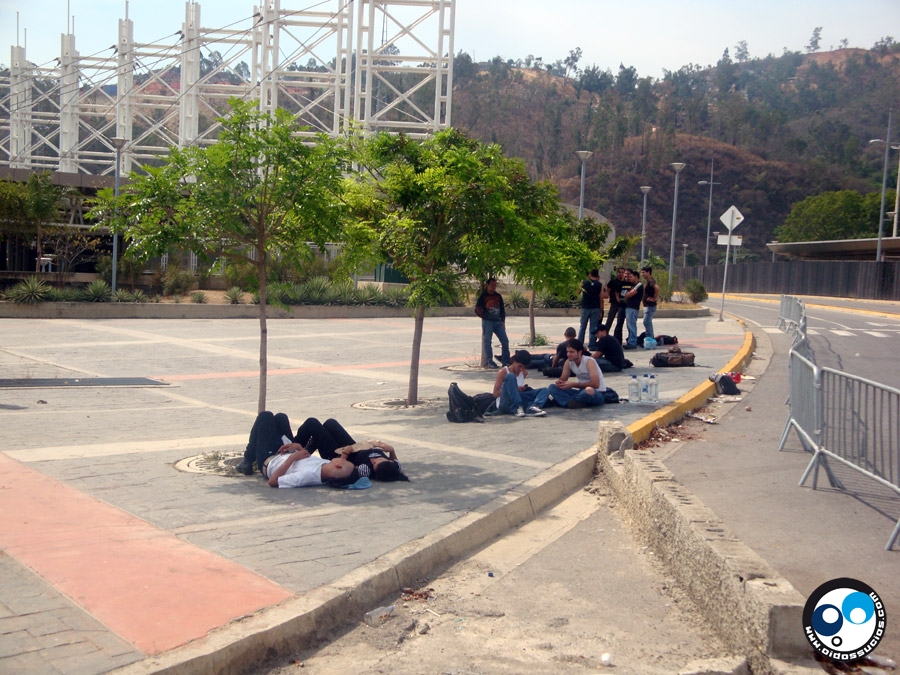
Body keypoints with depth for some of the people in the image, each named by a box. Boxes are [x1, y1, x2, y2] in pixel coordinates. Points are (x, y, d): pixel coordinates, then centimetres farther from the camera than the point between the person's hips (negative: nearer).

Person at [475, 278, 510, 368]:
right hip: (487, 322, -5)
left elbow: (502, 309, 16)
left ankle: (505, 361, 5)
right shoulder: (483, 296, 2)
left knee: (505, 341, -1)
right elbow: (477, 309, 1)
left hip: (498, 322, 5)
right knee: (487, 342, -5)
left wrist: (503, 321, 8)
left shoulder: (498, 296, 15)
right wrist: (484, 316, -3)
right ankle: (489, 362, -3)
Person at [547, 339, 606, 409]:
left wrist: (573, 385, -27)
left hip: (597, 393, -6)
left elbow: (595, 384, -28)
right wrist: (559, 382, -18)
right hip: (582, 392, 7)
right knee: (553, 387, -7)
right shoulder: (568, 362, -1)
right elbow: (563, 379, 9)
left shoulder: (589, 362, -20)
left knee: (589, 390, -43)